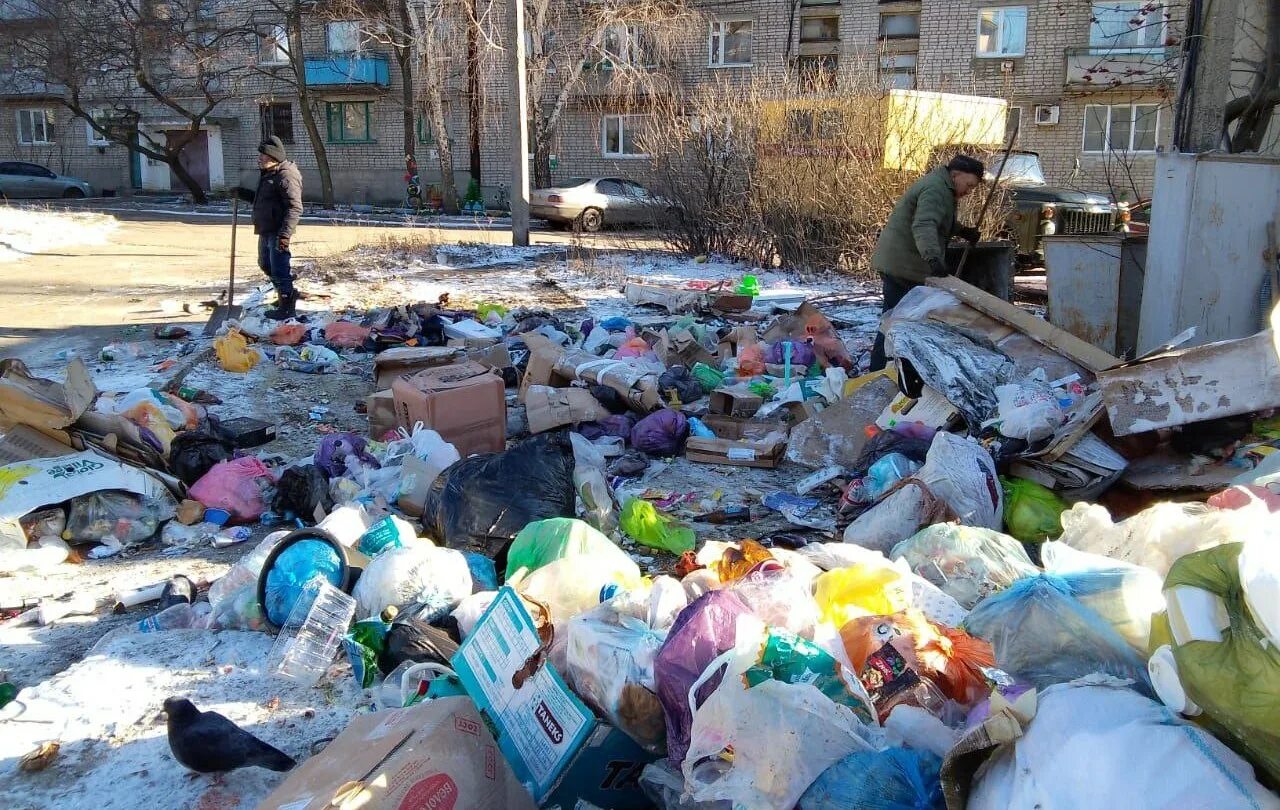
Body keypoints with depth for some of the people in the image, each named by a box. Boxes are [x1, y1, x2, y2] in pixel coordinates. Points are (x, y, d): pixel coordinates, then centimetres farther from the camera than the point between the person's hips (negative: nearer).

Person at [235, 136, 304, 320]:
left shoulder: (286, 175, -18)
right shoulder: (268, 173, 15)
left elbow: (294, 208, -25)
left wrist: (285, 234, -31)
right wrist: (243, 194, 17)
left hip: (277, 232, -11)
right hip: (266, 230, 11)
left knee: (279, 270, -5)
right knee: (266, 265, 23)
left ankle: (287, 307, 5)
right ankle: (286, 294, 37)